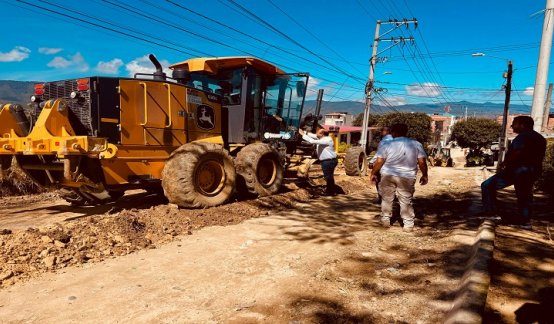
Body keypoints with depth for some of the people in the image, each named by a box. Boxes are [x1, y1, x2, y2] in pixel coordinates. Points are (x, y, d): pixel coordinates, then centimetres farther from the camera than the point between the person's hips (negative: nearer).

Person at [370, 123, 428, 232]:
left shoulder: (386, 145, -5)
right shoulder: (416, 144, 0)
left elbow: (379, 162, -7)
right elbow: (422, 162, -2)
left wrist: (373, 173, 4)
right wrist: (424, 175, 9)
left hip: (388, 175, -1)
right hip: (407, 177, 1)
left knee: (387, 198, 15)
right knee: (406, 201, 9)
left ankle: (385, 219, 22)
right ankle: (408, 224, 10)